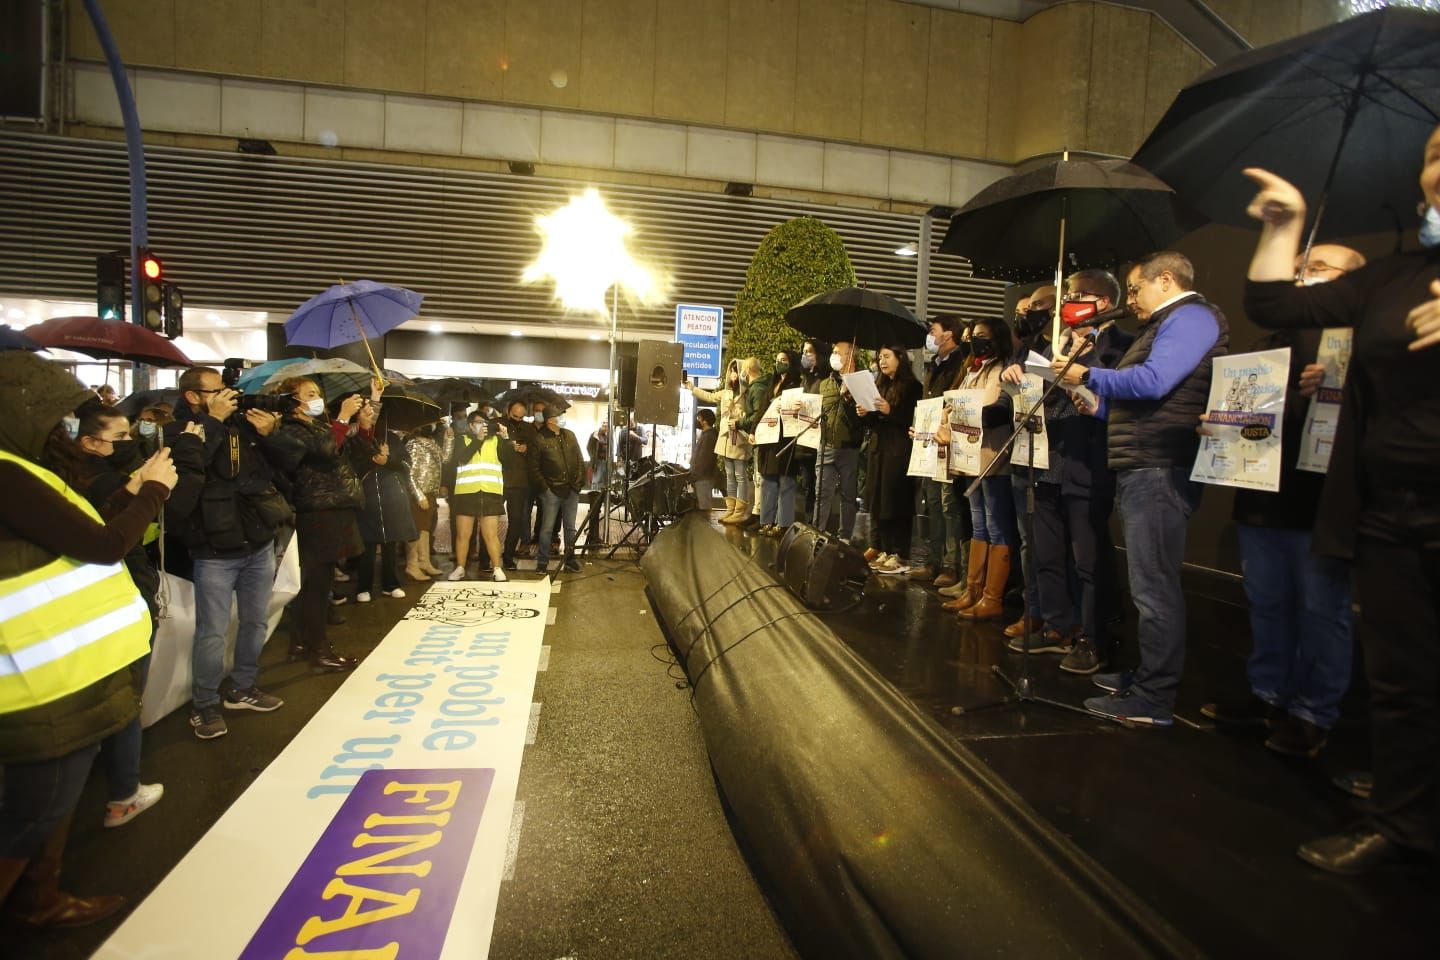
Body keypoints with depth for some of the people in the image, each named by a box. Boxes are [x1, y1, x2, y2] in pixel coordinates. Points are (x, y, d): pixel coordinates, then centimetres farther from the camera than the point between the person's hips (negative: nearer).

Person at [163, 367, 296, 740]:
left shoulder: (244, 423, 7)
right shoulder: (178, 432, -4)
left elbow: (291, 458, 10)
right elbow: (186, 464, -26)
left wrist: (270, 435, -8)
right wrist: (213, 421, -18)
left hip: (259, 545, 5)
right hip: (215, 552, -5)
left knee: (256, 622, 15)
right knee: (212, 632, 0)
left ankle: (242, 688, 32)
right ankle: (205, 704, 15)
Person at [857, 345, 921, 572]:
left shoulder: (911, 386, -3)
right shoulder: (880, 385, 18)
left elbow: (915, 420, -11)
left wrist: (890, 411, -21)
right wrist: (864, 414, -1)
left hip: (899, 450, -7)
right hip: (878, 447, 7)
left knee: (896, 501, -7)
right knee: (878, 499, 7)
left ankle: (898, 554, -4)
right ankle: (880, 547, 14)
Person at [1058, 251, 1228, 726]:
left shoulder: (1190, 317, -7)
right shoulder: (1171, 324, 25)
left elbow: (1151, 382, -21)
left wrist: (1089, 376, -9)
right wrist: (1100, 409, 18)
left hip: (1159, 470, -11)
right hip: (1142, 469, 11)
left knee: (1154, 585, -8)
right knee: (1152, 582, 15)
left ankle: (1153, 699, -3)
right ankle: (1148, 675, 24)